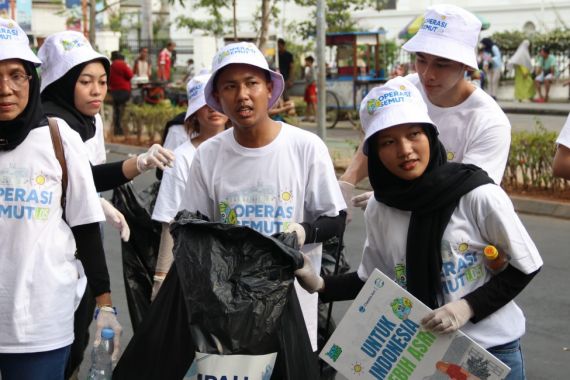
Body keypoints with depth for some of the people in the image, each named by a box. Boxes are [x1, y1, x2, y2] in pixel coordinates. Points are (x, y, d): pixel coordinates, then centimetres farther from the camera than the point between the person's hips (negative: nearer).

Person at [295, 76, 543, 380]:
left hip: (493, 352, -3)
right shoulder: (379, 210, -5)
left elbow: (526, 265, -8)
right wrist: (320, 285, -7)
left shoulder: (477, 194, -18)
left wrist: (468, 307, -19)